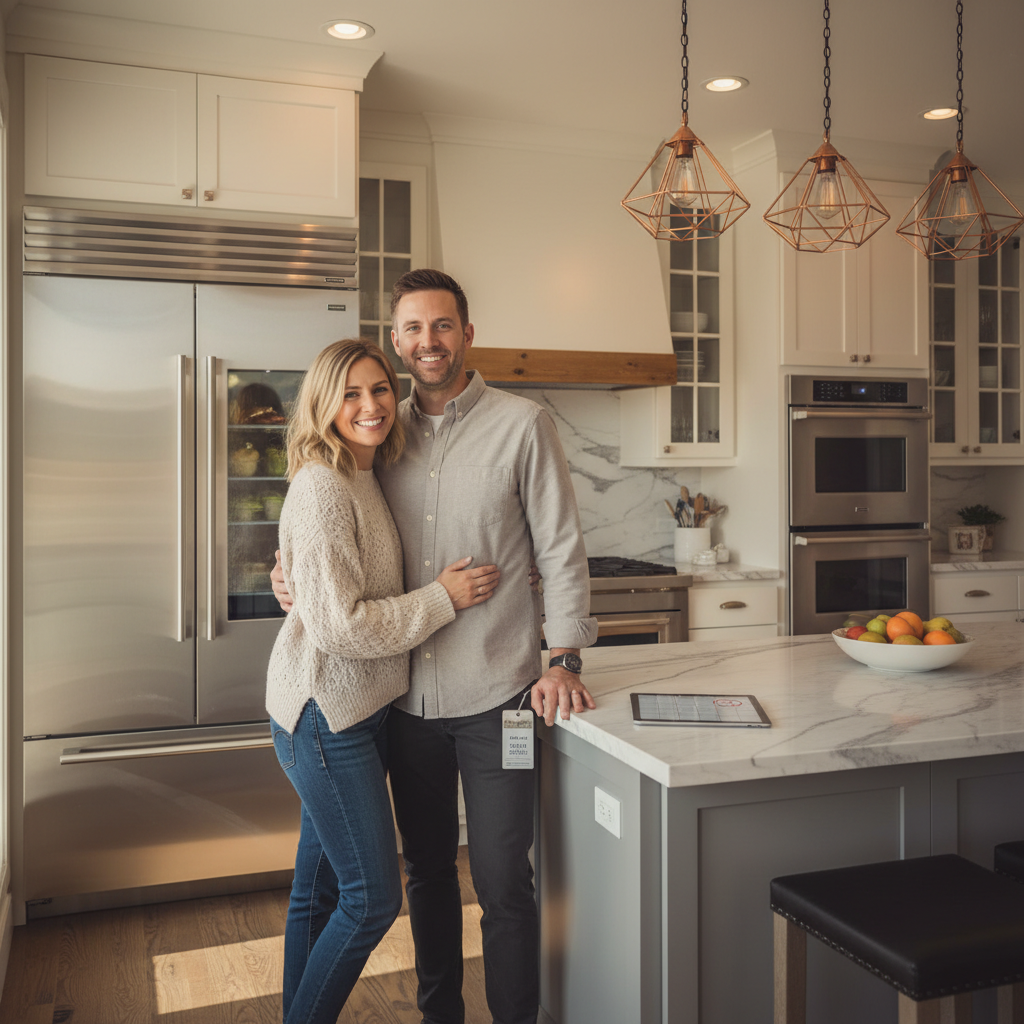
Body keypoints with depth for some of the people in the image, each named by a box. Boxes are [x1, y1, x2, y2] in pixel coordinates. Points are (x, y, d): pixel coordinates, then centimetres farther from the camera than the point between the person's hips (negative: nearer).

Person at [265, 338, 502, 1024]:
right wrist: (444, 599, -14)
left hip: (362, 709, 9)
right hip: (325, 714, -9)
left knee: (320, 889, 19)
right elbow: (336, 625, -23)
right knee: (373, 898, -2)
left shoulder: (367, 481, 12)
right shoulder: (321, 488, -18)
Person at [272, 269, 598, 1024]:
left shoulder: (522, 425, -5)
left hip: (495, 696, -4)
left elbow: (561, 550, -5)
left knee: (503, 882, 3)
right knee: (427, 869, 18)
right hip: (409, 696, 4)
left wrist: (564, 659, -12)